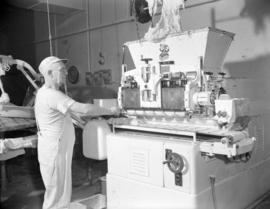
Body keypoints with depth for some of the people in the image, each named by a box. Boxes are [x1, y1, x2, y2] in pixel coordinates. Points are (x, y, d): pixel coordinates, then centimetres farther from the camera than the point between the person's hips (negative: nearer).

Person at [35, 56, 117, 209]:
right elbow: (84, 109, -27)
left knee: (62, 192, 19)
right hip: (55, 152, -10)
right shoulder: (52, 95, -22)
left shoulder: (46, 92, 12)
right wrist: (110, 111, -16)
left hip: (58, 151, 10)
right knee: (57, 195, 2)